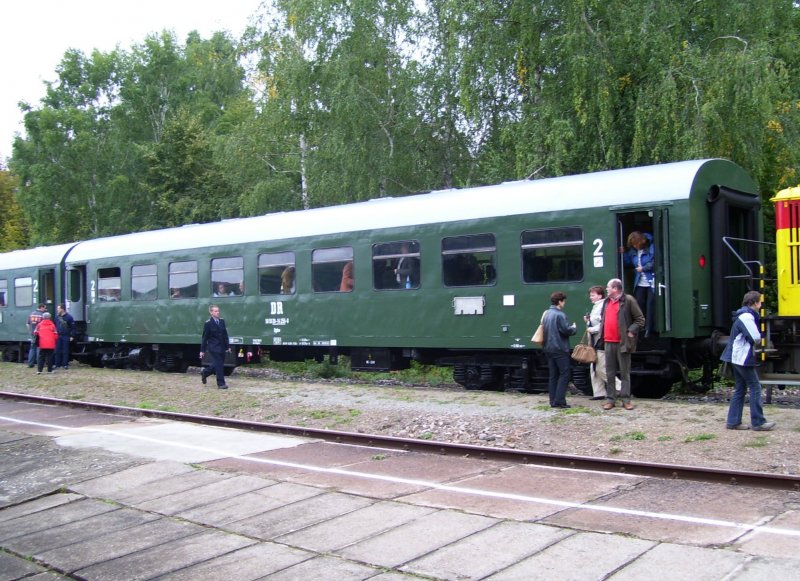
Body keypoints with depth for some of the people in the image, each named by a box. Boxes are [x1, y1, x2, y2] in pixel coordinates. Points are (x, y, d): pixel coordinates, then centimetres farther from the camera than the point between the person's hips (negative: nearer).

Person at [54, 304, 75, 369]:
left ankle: (65, 364, 6)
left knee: (65, 351, 1)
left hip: (66, 336, -4)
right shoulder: (57, 317, 9)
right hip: (58, 336, 4)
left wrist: (72, 336, -10)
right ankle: (57, 364, 11)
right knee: (57, 351, 4)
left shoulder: (69, 317, -6)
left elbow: (73, 327, -6)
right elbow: (55, 326, 16)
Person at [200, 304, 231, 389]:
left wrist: (228, 346, 8)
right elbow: (204, 338, -6)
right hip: (213, 348, -6)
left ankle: (205, 372, 36)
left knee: (218, 365, 13)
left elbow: (225, 334, 11)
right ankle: (221, 383, 2)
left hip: (222, 347, 6)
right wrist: (202, 350, -5)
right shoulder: (208, 323, -8)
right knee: (219, 365, -6)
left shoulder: (222, 321, 8)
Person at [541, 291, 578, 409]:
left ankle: (553, 401, 10)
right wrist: (574, 327, 4)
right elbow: (566, 330, -18)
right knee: (564, 374, -3)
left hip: (548, 348, 8)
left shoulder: (546, 314, 12)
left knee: (553, 375, 10)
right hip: (560, 349, -8)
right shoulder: (560, 315, -14)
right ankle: (559, 401, -9)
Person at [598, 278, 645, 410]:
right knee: (609, 372, 7)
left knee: (625, 372, 1)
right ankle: (610, 399, 12)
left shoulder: (628, 300, -5)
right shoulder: (607, 302, 15)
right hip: (608, 342, 6)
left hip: (622, 342, -6)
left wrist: (631, 331, -14)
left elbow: (640, 319, -5)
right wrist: (601, 332, 14)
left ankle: (626, 399, 6)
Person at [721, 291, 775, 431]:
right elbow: (755, 338, -20)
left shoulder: (744, 315, 16)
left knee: (740, 389, 11)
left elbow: (754, 335, 17)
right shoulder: (747, 317, -17)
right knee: (755, 388, -5)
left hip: (737, 358, 10)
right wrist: (760, 336, 1)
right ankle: (758, 422, -2)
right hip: (743, 358, -10)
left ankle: (733, 421, 11)